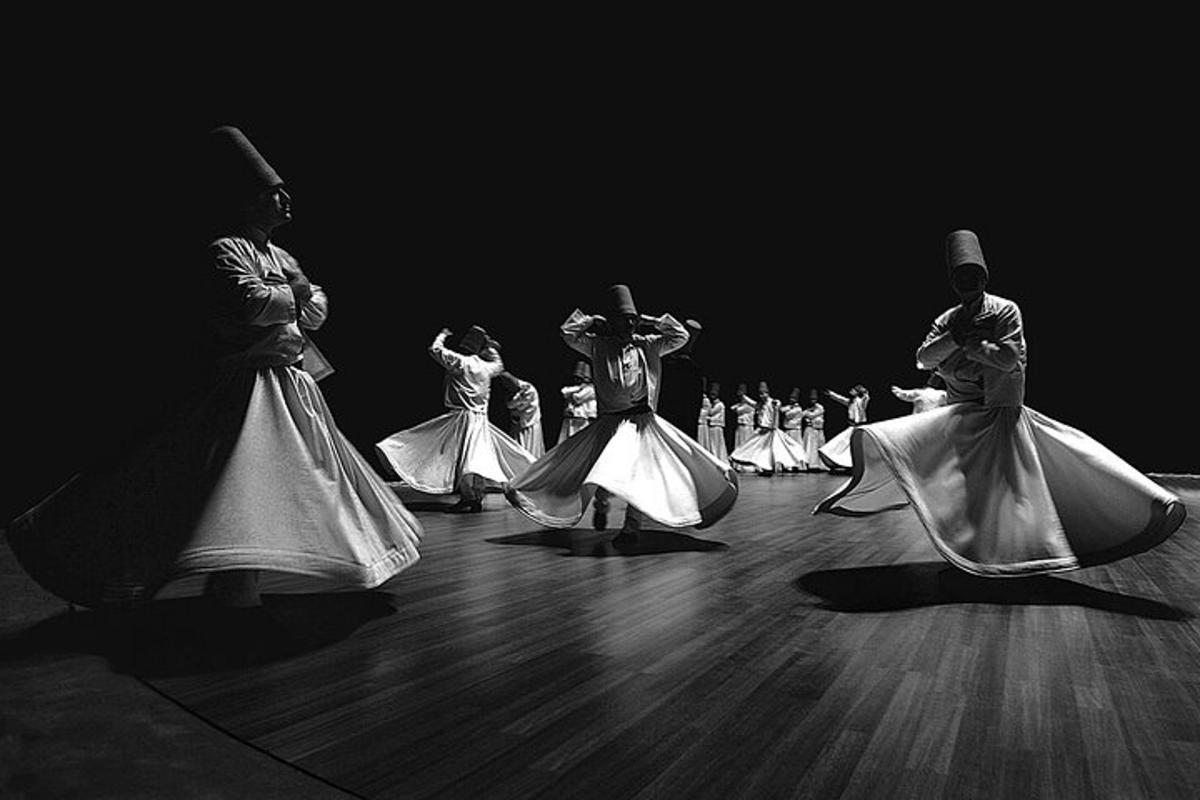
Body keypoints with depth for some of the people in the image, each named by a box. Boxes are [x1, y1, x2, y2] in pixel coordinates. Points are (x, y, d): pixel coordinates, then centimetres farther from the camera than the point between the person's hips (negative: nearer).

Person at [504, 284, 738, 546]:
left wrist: (652, 321, 5)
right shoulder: (598, 345, 4)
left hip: (642, 418, 1)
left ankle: (631, 526, 3)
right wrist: (594, 320, 2)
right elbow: (568, 333, -5)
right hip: (610, 420, -1)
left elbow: (681, 336, 9)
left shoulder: (646, 344, 9)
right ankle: (601, 505, 35)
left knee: (640, 470, -9)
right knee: (601, 469, 0)